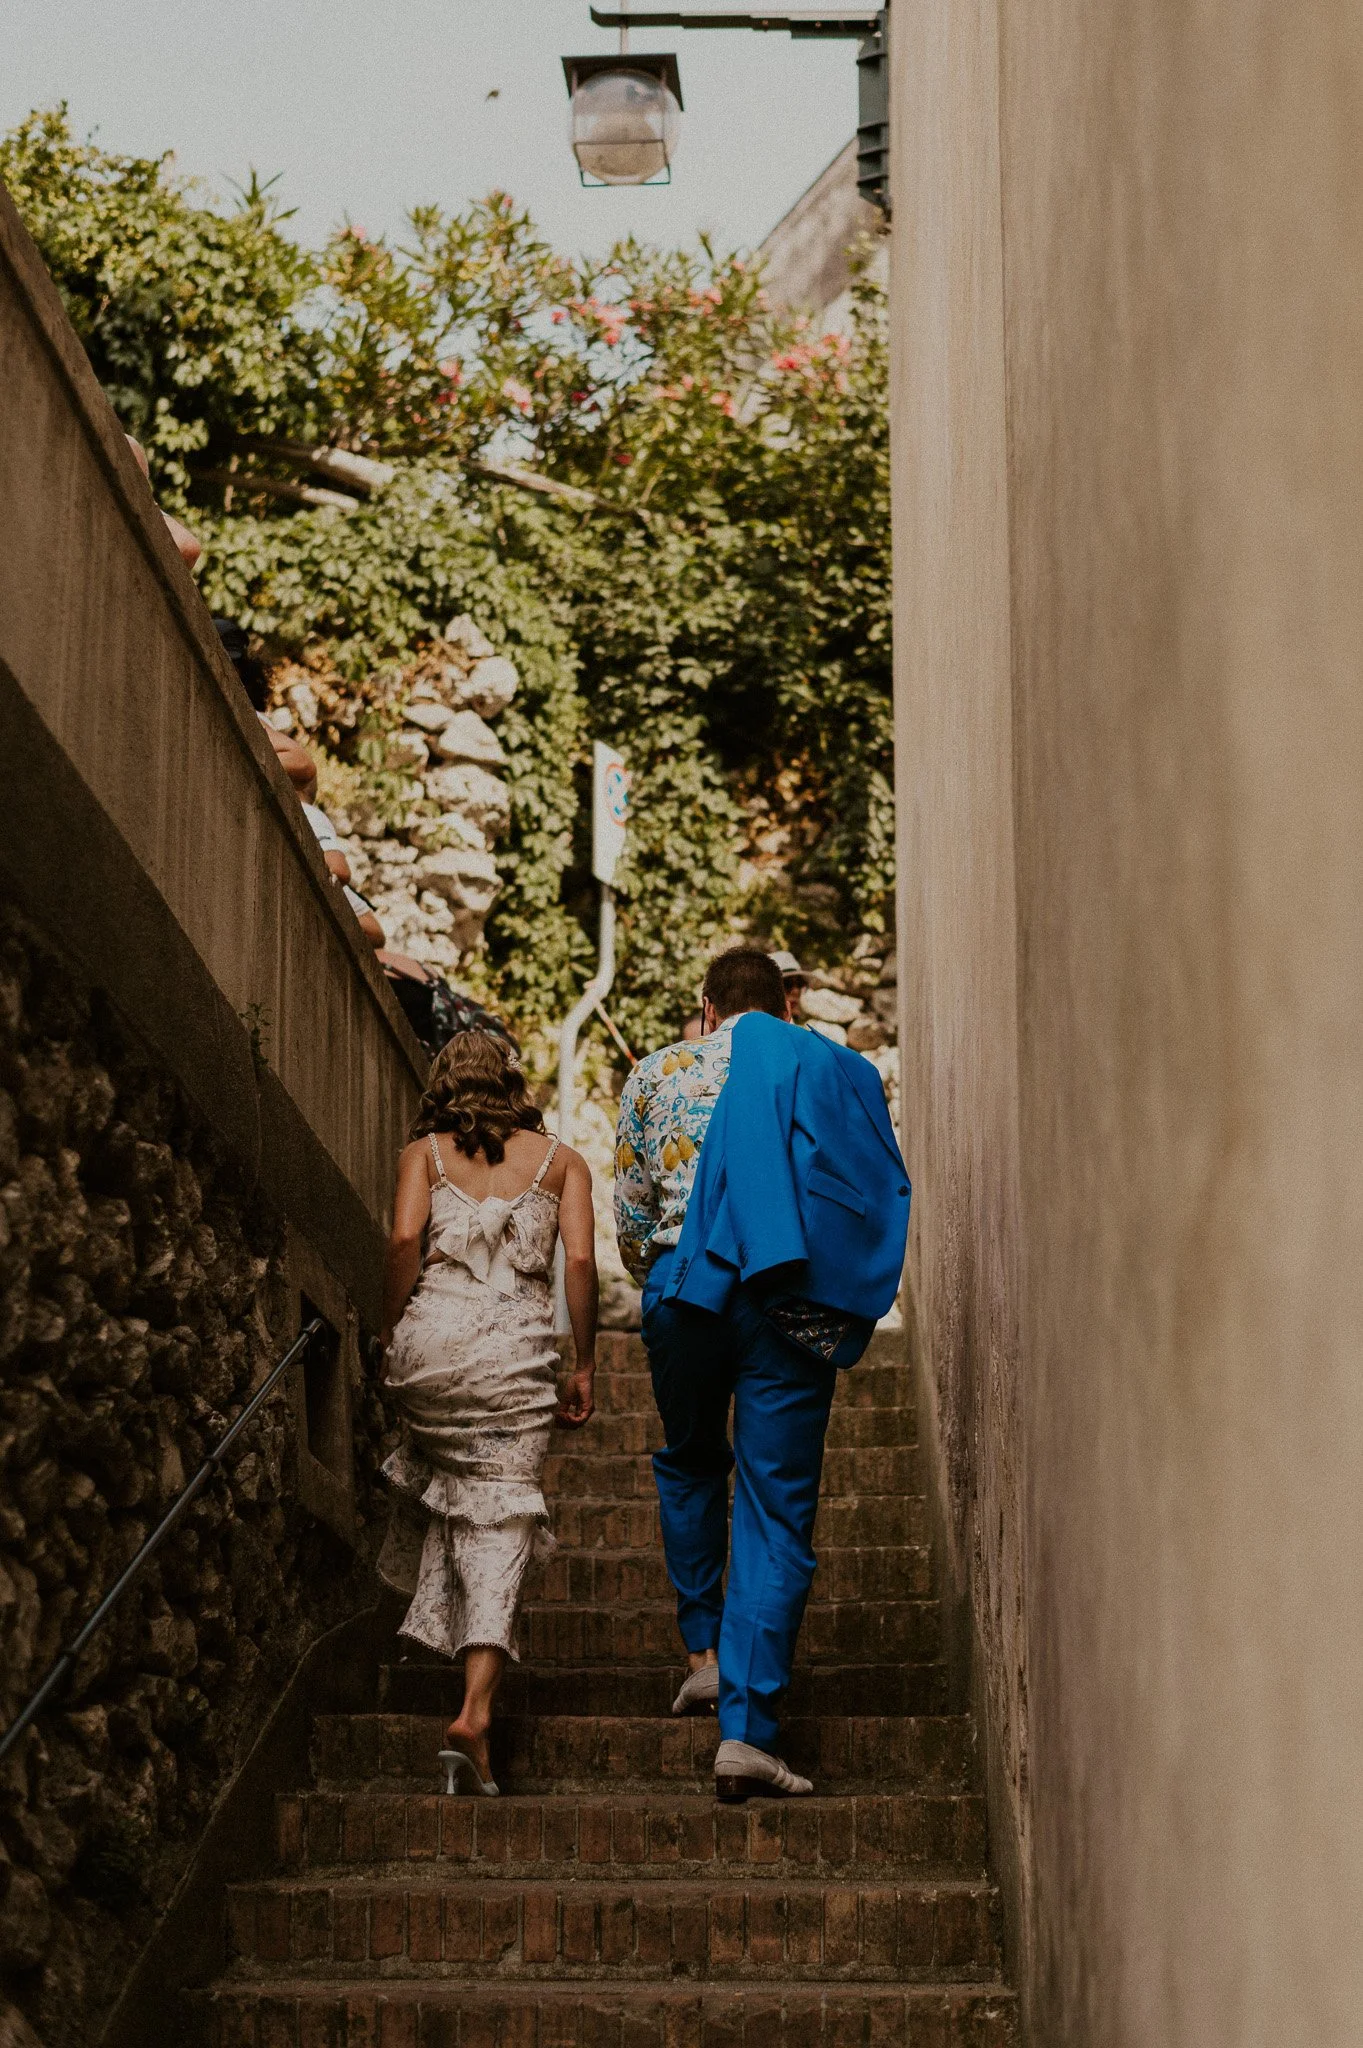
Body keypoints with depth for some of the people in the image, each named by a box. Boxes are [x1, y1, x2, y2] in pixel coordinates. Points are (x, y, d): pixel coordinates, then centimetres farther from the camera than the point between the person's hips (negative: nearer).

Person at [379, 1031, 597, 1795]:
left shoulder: (426, 1152, 13)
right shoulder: (561, 1160, 14)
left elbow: (404, 1240, -4)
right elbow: (581, 1261, 2)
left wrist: (394, 1333, 4)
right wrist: (585, 1367, 6)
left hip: (430, 1341, 1)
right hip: (516, 1352, -1)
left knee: (438, 1476, 30)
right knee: (500, 1520, -4)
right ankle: (475, 1709, -18)